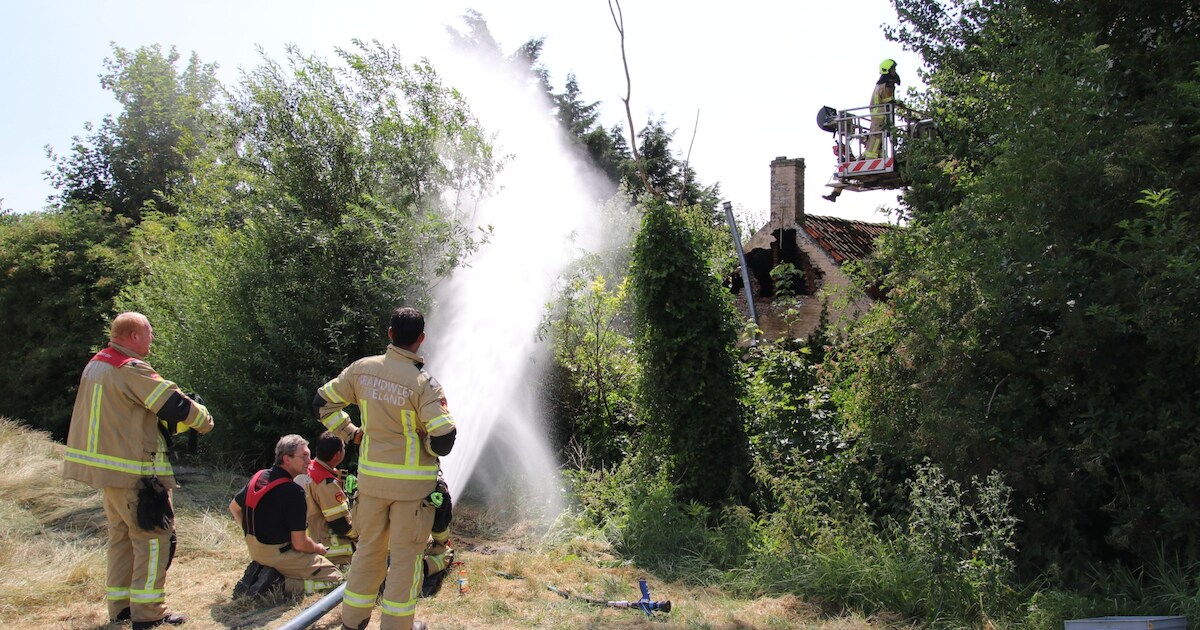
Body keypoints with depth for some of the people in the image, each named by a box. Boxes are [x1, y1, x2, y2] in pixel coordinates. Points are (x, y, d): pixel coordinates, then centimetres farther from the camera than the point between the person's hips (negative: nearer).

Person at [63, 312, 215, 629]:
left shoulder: (96, 365, 11)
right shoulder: (131, 370, -19)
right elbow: (174, 403, -17)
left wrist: (180, 421, 10)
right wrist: (204, 420, 2)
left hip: (105, 467, 10)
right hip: (134, 471, -10)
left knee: (122, 535, 18)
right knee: (155, 536, -1)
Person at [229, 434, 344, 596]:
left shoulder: (257, 477, 2)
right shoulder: (294, 492, -23)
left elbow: (234, 507, 19)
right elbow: (300, 543, -20)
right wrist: (319, 548, 2)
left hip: (254, 550, 8)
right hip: (279, 554, -8)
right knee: (335, 577, -3)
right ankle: (281, 586, -14)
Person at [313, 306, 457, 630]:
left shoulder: (362, 369, -3)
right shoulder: (423, 383, -17)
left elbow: (323, 402, 7)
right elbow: (443, 439, -22)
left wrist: (350, 433, 14)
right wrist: (429, 448, 0)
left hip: (370, 477, 5)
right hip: (412, 482, -4)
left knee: (369, 547, 19)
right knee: (405, 554, 9)